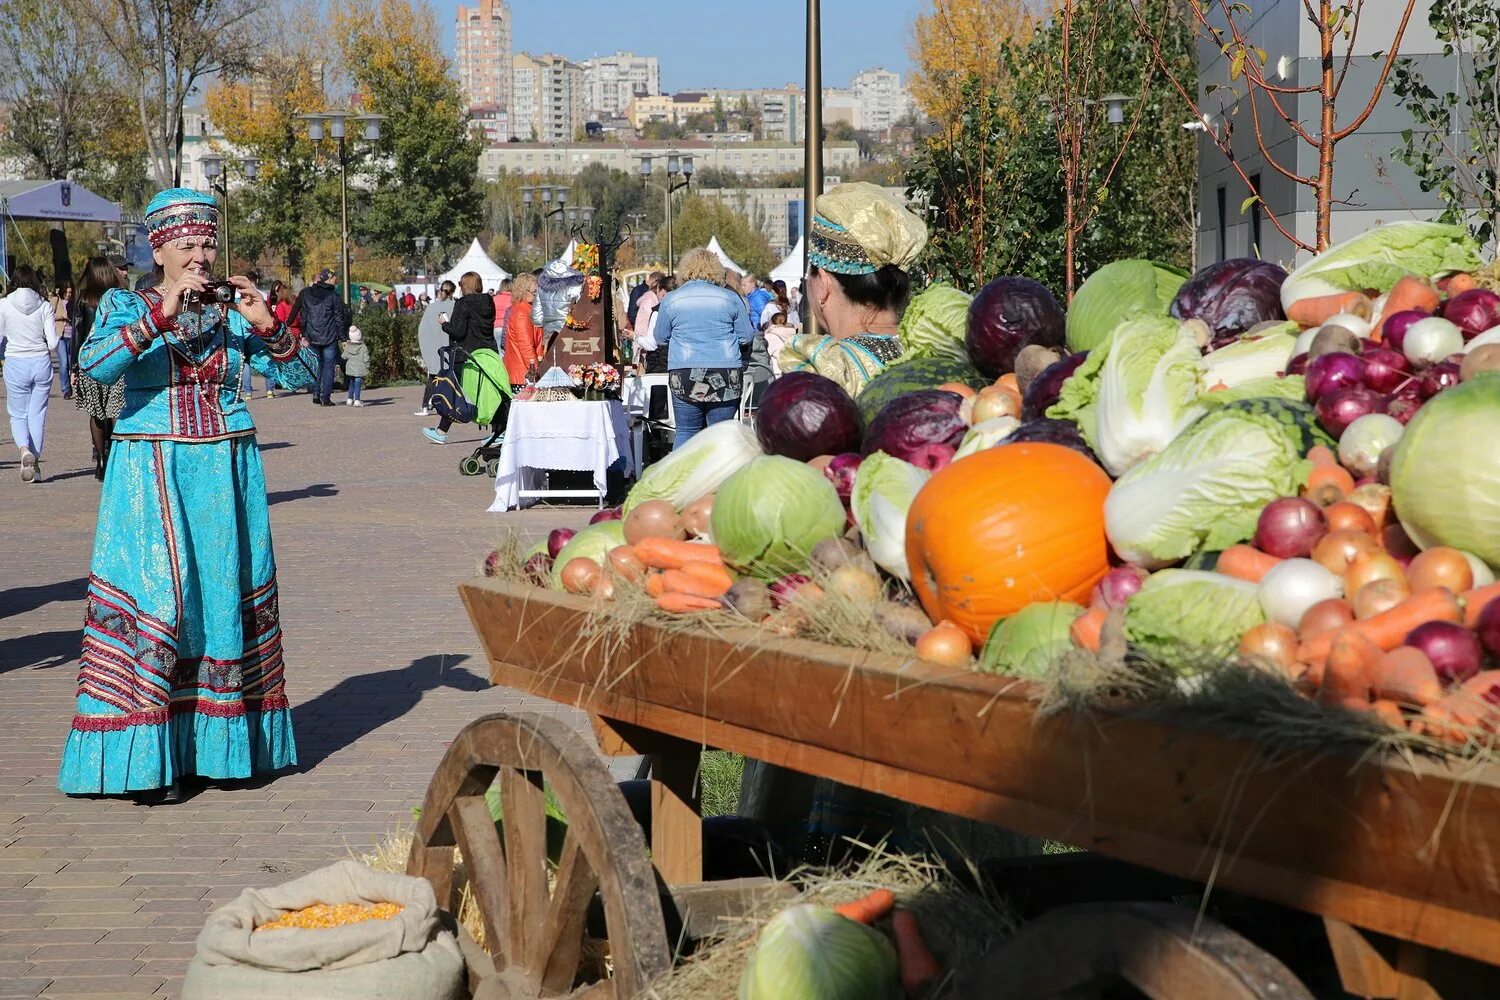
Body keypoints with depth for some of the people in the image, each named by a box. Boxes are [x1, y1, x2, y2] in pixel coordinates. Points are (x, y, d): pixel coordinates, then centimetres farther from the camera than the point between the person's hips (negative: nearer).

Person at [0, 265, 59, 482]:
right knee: (37, 414, 10)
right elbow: (52, 342, -6)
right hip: (41, 362, 1)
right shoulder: (44, 305, -3)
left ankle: (25, 449, -19)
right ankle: (35, 462, 10)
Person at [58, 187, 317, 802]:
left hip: (227, 474, 3)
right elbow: (94, 364, -17)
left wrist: (267, 325, -12)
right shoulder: (125, 306, 3)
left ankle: (222, 745, 12)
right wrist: (161, 315, -23)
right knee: (155, 603, -8)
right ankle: (151, 759, -4)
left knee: (228, 597, 3)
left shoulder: (233, 312, 9)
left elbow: (301, 376, 4)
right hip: (151, 475, -3)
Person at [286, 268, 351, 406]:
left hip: (313, 337, 4)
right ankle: (325, 398, -2)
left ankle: (316, 395, 10)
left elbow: (302, 316, 9)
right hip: (330, 337, -4)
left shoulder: (305, 294, 5)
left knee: (316, 365, 15)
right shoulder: (333, 295, -7)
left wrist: (304, 335, 15)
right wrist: (343, 336, 0)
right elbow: (340, 317, -6)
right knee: (328, 366, 2)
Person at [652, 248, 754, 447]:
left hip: (684, 376, 0)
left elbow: (660, 338, 13)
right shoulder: (730, 298, 3)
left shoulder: (671, 300, 4)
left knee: (685, 431, 6)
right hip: (725, 376, 0)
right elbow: (747, 337, 9)